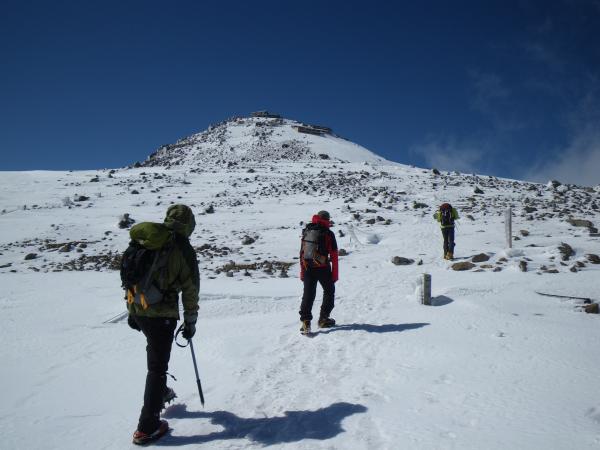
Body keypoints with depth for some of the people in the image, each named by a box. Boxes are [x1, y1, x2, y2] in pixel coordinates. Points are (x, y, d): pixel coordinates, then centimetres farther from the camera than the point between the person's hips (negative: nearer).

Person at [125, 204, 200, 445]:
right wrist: (190, 321, 3)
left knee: (155, 350, 30)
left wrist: (131, 310, 19)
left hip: (137, 309, 6)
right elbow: (190, 289, -7)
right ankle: (147, 427, 7)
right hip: (162, 314, -6)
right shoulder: (184, 249, -9)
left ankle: (160, 391, 49)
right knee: (157, 366, 3)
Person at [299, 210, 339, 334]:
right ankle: (323, 319, 18)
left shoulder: (306, 232, 10)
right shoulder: (328, 233, -4)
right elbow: (334, 255, -5)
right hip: (323, 269, -3)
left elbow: (302, 254, 11)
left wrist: (302, 273, 15)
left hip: (308, 268, 3)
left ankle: (305, 321, -5)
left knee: (308, 295, 6)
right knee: (329, 291, 17)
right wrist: (335, 274, 0)